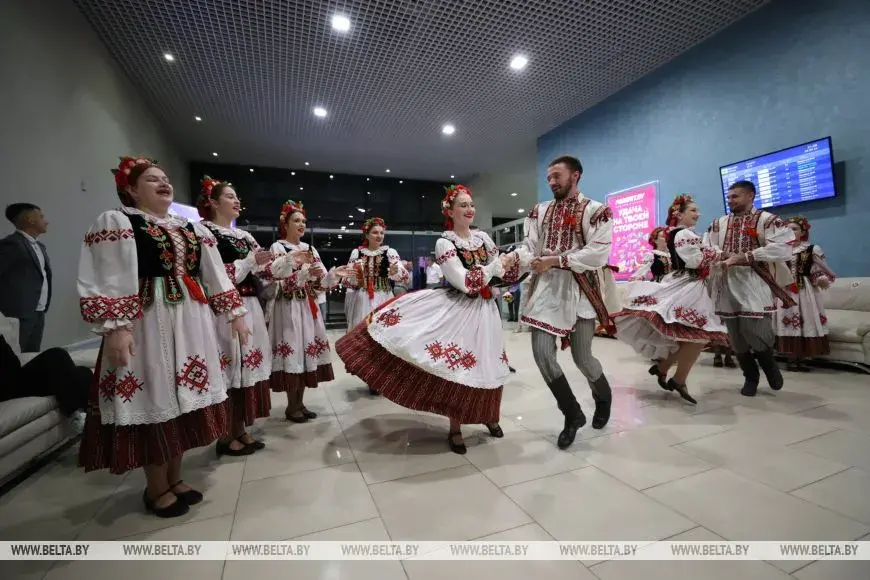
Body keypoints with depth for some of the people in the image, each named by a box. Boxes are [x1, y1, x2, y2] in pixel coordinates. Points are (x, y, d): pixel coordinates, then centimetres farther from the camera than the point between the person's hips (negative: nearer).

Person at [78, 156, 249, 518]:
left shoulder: (193, 228, 17)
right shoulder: (114, 222, 1)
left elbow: (216, 276, 15)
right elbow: (105, 281, -9)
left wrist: (235, 314, 11)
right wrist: (115, 328, -19)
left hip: (192, 325, 6)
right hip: (147, 325, -5)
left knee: (185, 398, 10)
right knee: (154, 401, 2)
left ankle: (174, 477, 27)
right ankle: (156, 488, 20)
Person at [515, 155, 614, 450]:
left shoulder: (596, 211, -1)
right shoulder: (540, 211, 13)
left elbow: (598, 253, -14)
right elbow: (527, 246, 5)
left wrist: (555, 260, -19)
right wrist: (514, 258, -18)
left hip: (580, 289, -3)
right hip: (545, 288, 4)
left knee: (582, 357, 6)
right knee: (542, 354, -5)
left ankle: (603, 398, 42)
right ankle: (573, 415, 18)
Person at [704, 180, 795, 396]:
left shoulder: (767, 220, -1)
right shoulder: (718, 223, 14)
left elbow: (783, 248, -13)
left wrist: (745, 257, -18)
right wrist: (725, 255, -13)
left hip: (755, 285, -4)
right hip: (727, 285, 4)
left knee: (755, 332, -9)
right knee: (736, 336, 7)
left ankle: (770, 365, 25)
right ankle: (750, 377, 25)